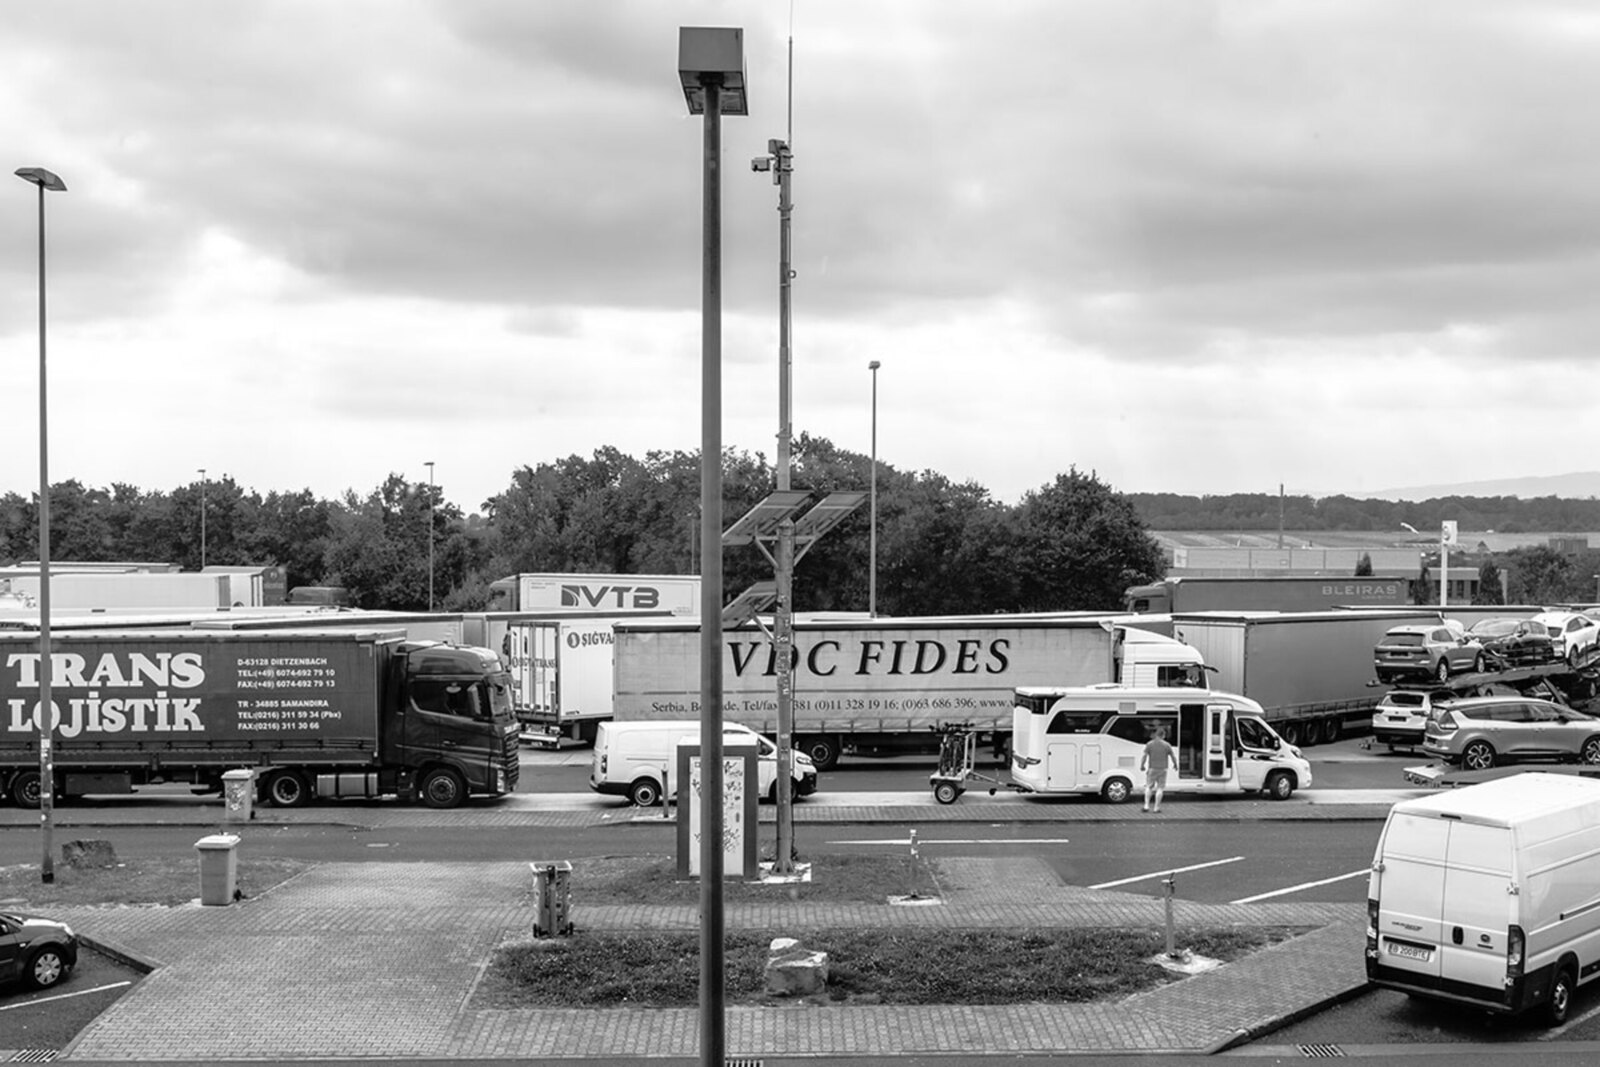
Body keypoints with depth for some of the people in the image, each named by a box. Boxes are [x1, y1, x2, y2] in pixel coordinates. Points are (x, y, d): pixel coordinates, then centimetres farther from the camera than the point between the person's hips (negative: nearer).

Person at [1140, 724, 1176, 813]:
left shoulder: (1149, 744, -5)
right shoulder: (1166, 745, -5)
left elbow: (1143, 755, -10)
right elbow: (1173, 756, 1)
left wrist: (1142, 766, 3)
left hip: (1152, 769, 0)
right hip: (1162, 769, 0)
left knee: (1149, 787, 12)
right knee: (1159, 788, 5)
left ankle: (1147, 805, 3)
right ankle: (1156, 807, 3)